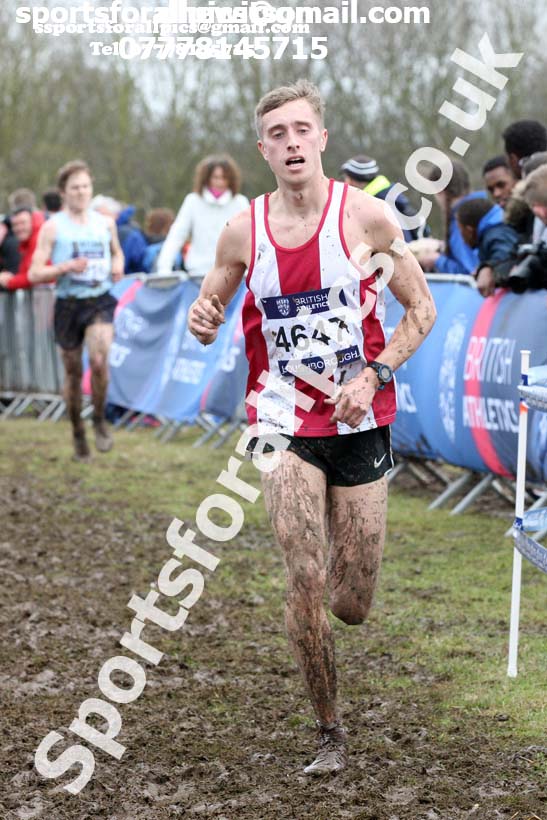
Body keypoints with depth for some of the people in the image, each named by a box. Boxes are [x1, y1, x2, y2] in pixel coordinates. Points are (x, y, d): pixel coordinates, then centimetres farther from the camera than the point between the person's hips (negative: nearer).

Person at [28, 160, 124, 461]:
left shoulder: (105, 223, 8)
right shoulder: (53, 227, -2)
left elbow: (116, 251, 28)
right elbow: (35, 273, -5)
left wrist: (117, 266, 5)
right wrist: (66, 267, -20)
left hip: (100, 301, 1)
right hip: (68, 303, -1)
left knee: (99, 360, -22)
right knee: (73, 373, 6)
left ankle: (99, 420, 1)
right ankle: (78, 434, 23)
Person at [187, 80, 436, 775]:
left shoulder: (365, 216, -7)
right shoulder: (243, 231, -1)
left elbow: (421, 310, 0)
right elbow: (211, 309, 13)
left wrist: (373, 375, -13)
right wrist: (202, 321, -11)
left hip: (360, 423, 0)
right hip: (283, 422, 0)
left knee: (351, 607, 4)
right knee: (307, 582, -13)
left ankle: (348, 578, 43)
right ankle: (329, 733, 5)